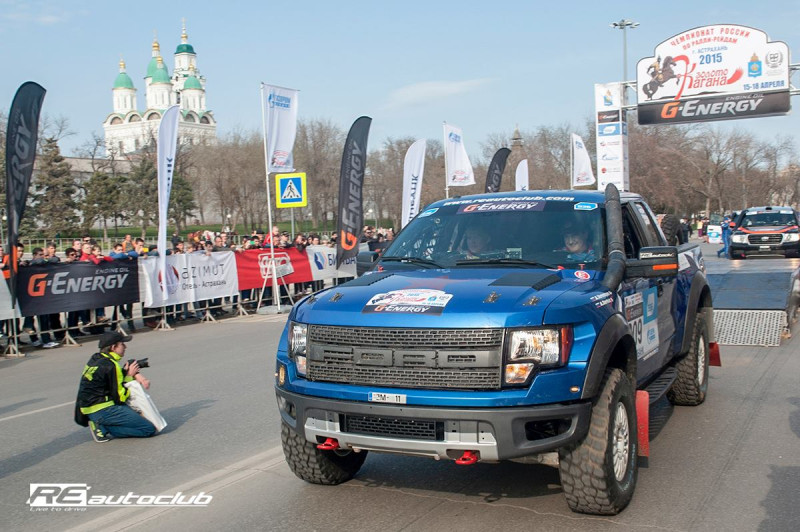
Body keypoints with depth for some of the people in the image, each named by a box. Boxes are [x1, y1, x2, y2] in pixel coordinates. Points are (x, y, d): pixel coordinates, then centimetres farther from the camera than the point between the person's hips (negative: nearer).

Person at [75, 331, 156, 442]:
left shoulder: (96, 358, 9)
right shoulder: (110, 366, -17)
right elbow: (120, 398, -13)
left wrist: (138, 376, 2)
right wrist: (129, 375, -3)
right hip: (102, 411, -10)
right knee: (149, 429, -13)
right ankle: (104, 428, -11)